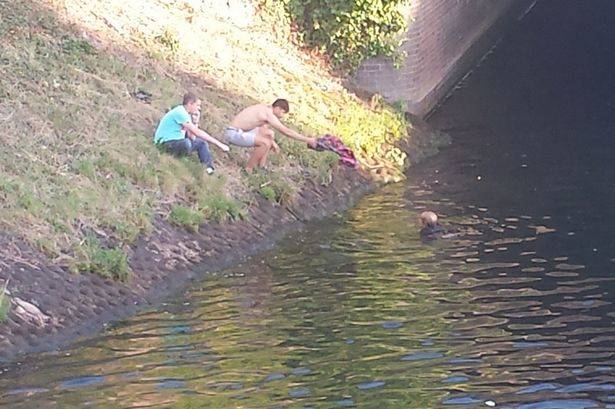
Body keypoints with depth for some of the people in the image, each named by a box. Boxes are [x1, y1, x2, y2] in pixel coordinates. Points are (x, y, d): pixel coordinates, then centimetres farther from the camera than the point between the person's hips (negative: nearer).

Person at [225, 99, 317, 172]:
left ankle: (261, 166, 18)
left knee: (269, 133, 21)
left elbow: (263, 126, 19)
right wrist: (308, 140, -16)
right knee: (265, 143, -26)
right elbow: (287, 131, -21)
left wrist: (273, 142, 4)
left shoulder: (265, 108, 9)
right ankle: (248, 170, -12)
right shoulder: (268, 114, -20)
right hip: (234, 133, -11)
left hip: (240, 130, 11)